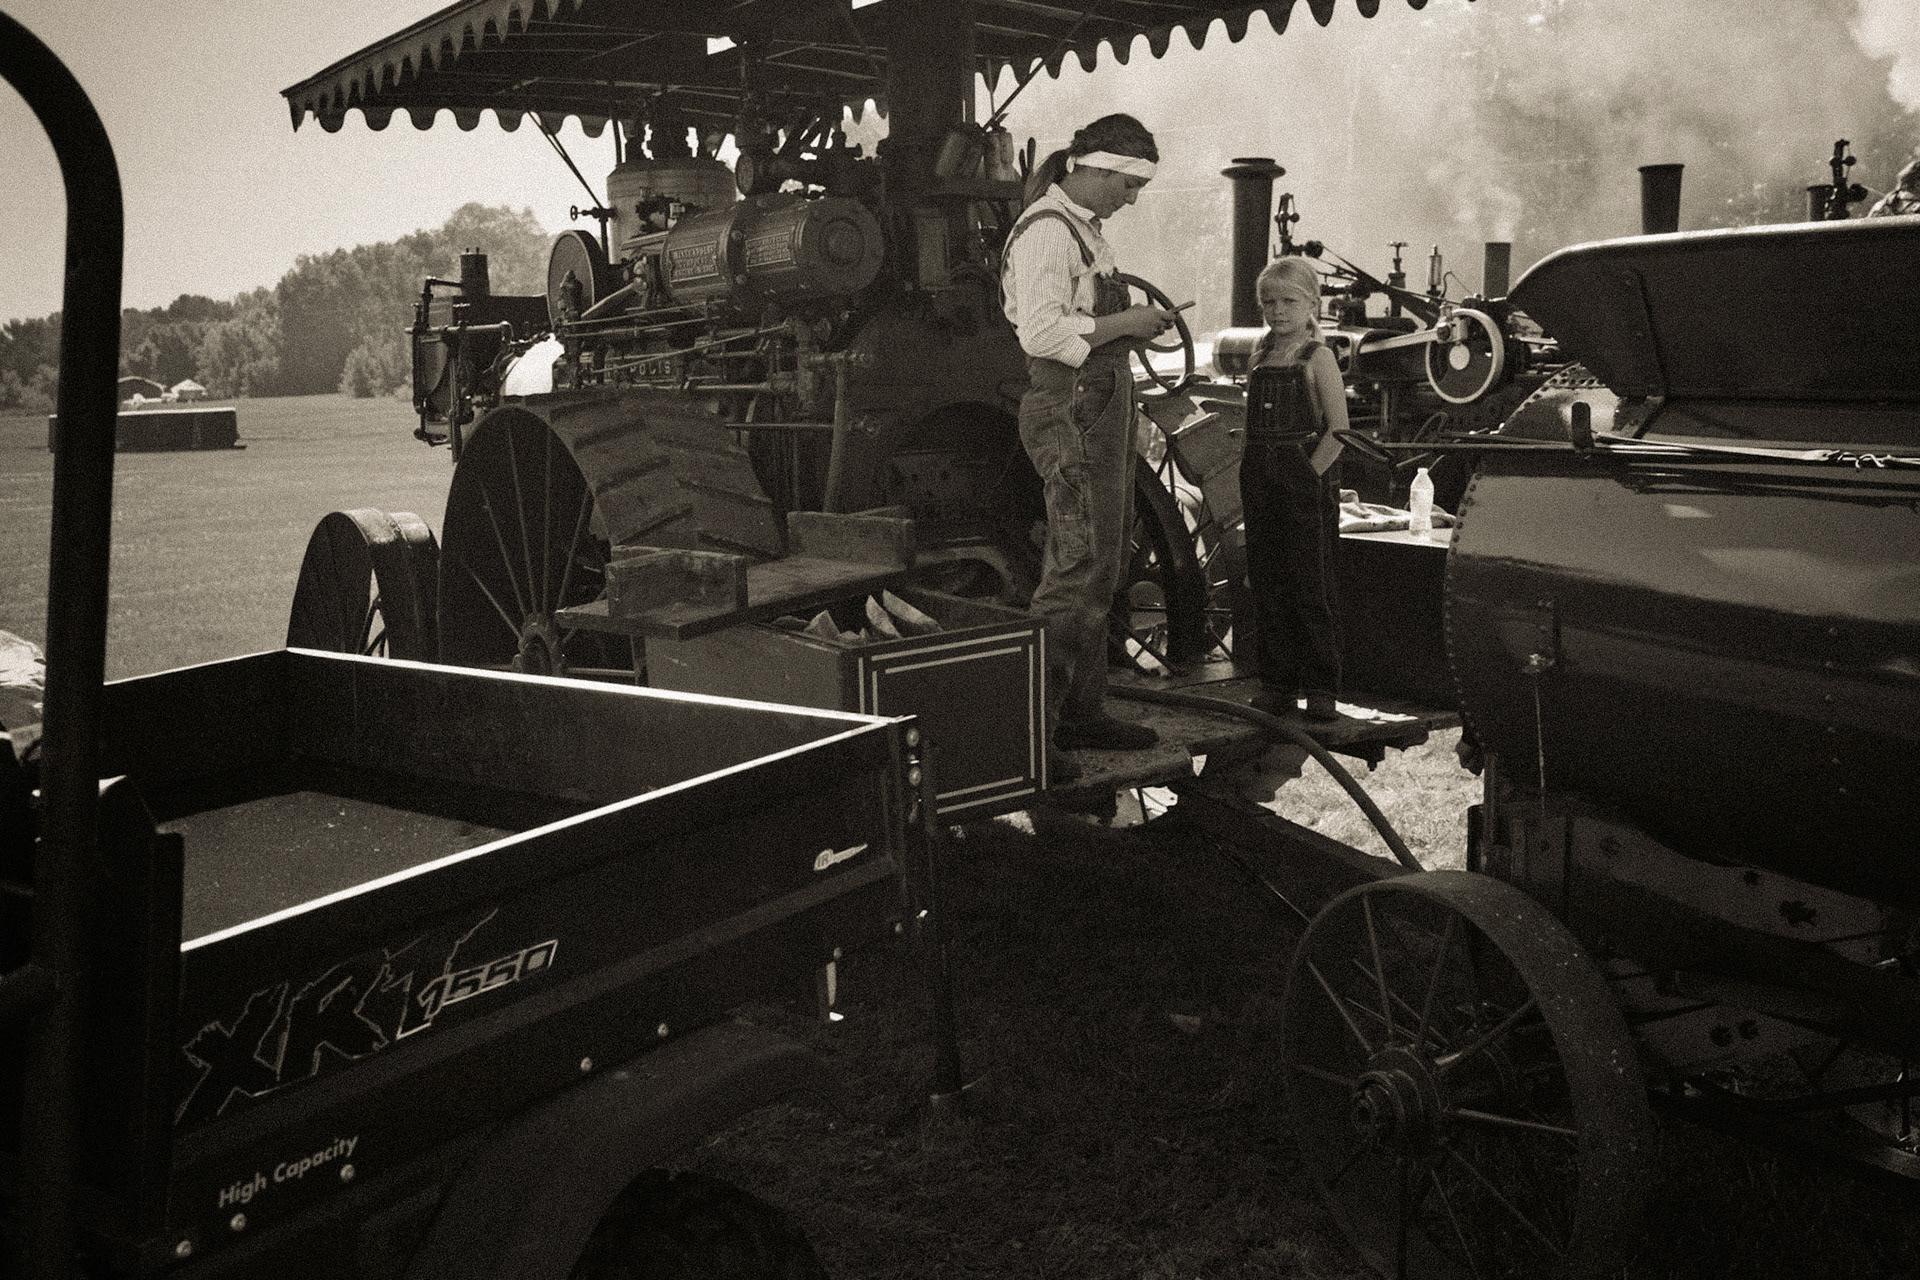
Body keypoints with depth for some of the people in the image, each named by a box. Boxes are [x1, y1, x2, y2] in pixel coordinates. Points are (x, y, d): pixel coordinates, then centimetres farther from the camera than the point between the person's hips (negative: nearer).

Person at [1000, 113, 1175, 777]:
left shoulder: (1081, 228, 20)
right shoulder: (1047, 230, -13)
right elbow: (1042, 331, -23)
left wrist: (1133, 321, 15)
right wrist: (1126, 323, -16)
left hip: (1101, 409, 11)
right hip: (1072, 410, -11)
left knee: (1100, 565, 14)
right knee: (1078, 572, -12)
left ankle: (1082, 709, 23)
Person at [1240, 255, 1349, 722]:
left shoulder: (1317, 357, -4)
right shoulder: (1260, 353, 14)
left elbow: (1338, 429, -9)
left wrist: (1310, 472, -15)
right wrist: (1252, 473, 8)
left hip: (1304, 478, -6)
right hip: (1259, 476, 6)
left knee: (1310, 587, -4)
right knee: (1266, 585, 7)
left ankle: (1321, 687, 3)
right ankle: (1276, 680, 15)